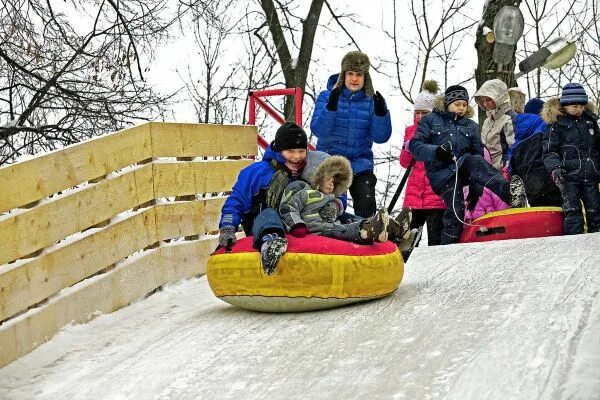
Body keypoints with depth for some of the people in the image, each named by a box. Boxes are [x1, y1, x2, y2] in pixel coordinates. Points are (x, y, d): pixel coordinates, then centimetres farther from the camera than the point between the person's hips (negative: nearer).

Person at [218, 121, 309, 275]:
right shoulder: (257, 172, 2)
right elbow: (235, 202, 2)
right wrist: (227, 228, -13)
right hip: (262, 230, -5)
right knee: (268, 214, -39)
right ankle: (269, 242, -70)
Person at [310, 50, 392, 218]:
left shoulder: (371, 102, 5)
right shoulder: (327, 97, 2)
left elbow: (381, 137, -5)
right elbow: (318, 130, -11)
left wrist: (381, 113, -22)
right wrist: (331, 107, -26)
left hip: (361, 164, 1)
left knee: (367, 204, -14)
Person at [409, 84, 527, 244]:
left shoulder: (471, 126, 17)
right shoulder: (430, 120, 8)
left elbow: (478, 152, 16)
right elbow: (415, 145, 0)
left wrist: (475, 191, 6)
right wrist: (436, 152, -22)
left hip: (463, 165, 2)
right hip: (442, 172, -2)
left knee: (475, 161, -32)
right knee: (456, 209, -22)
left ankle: (508, 192, -50)